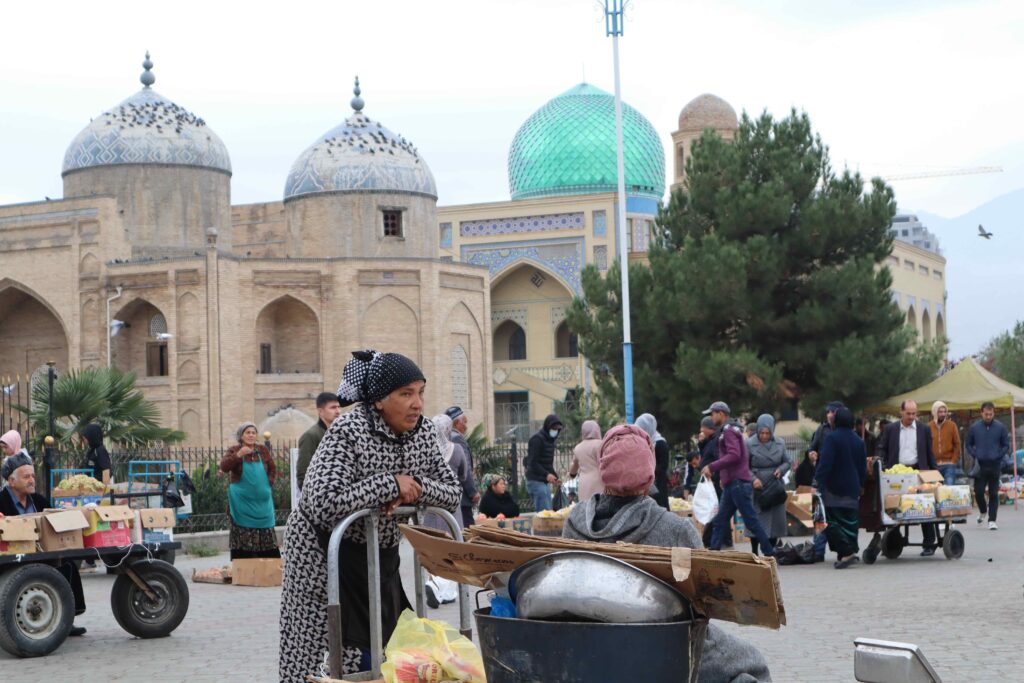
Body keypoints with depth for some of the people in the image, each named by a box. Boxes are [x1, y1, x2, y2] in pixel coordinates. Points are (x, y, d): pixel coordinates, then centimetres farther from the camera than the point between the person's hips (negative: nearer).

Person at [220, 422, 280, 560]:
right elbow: (224, 467, -19)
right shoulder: (234, 450, -1)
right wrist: (238, 455, -32)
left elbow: (273, 469, 19)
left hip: (262, 501, 3)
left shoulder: (263, 450, 9)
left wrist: (268, 483, 3)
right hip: (241, 502, -3)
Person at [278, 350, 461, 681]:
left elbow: (453, 492, 5)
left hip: (381, 558, 6)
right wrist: (391, 484, -26)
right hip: (327, 557, -6)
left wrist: (415, 487, -16)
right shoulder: (348, 431, -20)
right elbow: (323, 504, -31)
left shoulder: (424, 432, 0)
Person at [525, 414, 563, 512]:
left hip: (545, 482, 9)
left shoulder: (550, 440, 17)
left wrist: (555, 476, 8)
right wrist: (547, 475, -28)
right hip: (536, 481, -9)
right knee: (544, 512, -14)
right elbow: (533, 463, -18)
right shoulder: (537, 439, -11)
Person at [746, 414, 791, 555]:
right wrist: (753, 479, -19)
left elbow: (787, 462, 12)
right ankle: (754, 553, 7)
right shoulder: (750, 444, -7)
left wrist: (781, 470, -10)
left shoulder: (780, 443, 3)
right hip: (757, 488, -3)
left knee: (776, 520, 4)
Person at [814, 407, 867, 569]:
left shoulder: (832, 438, -12)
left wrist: (818, 483, -18)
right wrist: (860, 485, 23)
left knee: (833, 522, -4)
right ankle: (850, 551, 15)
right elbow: (863, 467, 13)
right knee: (850, 521, 13)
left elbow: (825, 464, -19)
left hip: (833, 489, -6)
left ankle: (847, 552, -16)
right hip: (853, 489, 6)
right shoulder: (859, 441, 8)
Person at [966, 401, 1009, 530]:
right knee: (978, 491, -1)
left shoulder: (1000, 427, -1)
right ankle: (982, 511, 28)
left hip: (994, 465, -1)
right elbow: (969, 444, 12)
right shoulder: (974, 427, 2)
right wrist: (975, 456, -2)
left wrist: (999, 457, -7)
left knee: (993, 493, 1)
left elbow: (1006, 445, 6)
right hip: (980, 465, 1)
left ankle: (992, 520, 5)